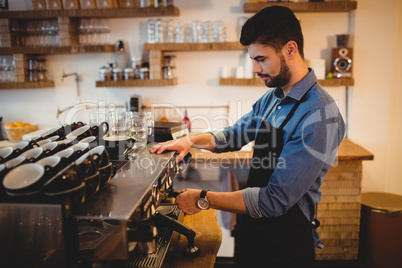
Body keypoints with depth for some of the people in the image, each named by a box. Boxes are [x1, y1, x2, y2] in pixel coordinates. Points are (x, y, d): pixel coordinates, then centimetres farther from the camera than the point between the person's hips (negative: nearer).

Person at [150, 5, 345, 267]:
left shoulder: (319, 115, -27)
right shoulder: (271, 98, 1)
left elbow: (276, 200, -28)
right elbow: (235, 135, 15)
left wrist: (204, 199, -22)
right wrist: (191, 141, -2)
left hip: (286, 244, -6)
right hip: (253, 229, 7)